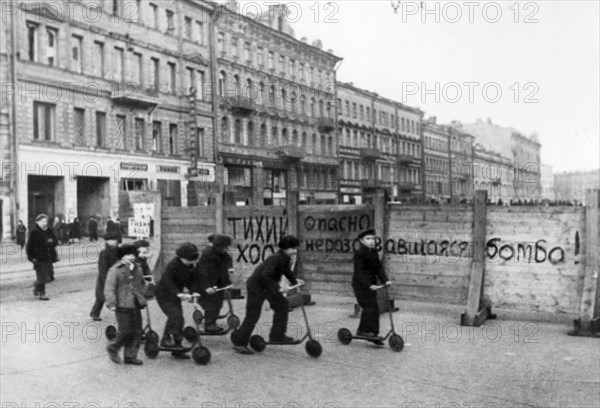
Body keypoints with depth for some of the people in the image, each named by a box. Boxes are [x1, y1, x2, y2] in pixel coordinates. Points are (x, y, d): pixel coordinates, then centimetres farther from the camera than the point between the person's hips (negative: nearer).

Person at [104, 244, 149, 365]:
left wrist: (142, 299, 25)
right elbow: (109, 288, -14)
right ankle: (113, 349, 20)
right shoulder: (115, 270, -8)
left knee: (137, 331, 5)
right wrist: (111, 303, -23)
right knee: (125, 331, -7)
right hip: (123, 306, -7)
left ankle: (130, 356, 16)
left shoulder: (137, 269, 14)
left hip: (135, 305, 7)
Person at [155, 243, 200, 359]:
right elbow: (167, 280, -30)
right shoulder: (173, 264, -23)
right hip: (164, 295, -7)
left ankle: (177, 349, 13)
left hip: (175, 296, 7)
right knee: (174, 315, -24)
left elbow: (189, 281, 7)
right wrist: (178, 293, -40)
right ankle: (166, 339, -8)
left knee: (179, 320, 4)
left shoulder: (190, 266, 1)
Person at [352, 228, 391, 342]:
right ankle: (363, 330, 1)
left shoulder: (374, 252, 10)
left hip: (371, 285, 8)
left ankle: (374, 333, 14)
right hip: (360, 285, -7)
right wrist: (369, 285, -30)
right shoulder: (359, 253, -14)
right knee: (369, 307, -13)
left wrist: (385, 280, -4)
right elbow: (360, 272, -21)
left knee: (375, 309, 6)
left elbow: (379, 268, 10)